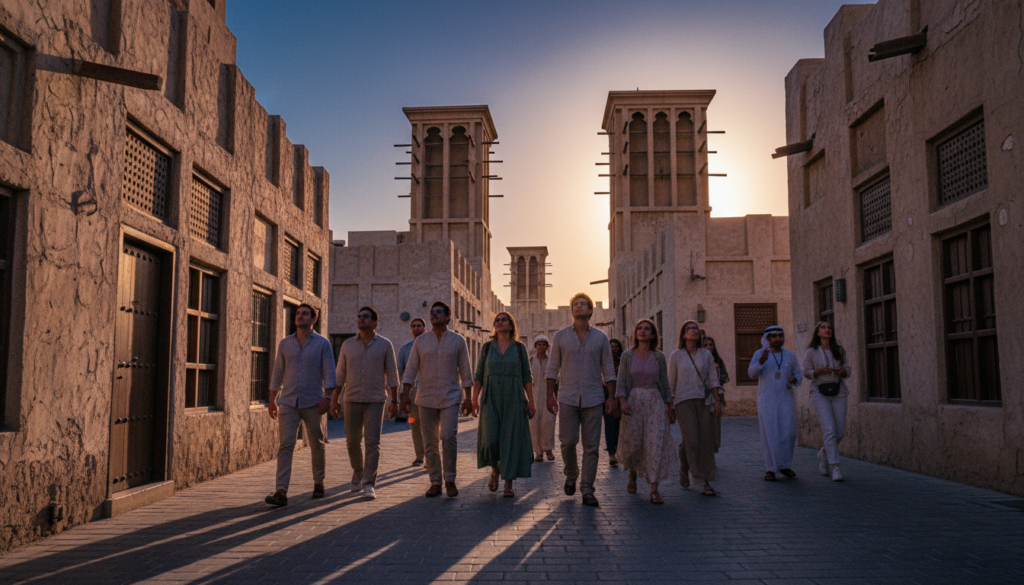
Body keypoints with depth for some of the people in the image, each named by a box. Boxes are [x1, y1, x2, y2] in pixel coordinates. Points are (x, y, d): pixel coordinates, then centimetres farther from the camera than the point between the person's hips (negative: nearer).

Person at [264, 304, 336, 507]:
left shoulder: (323, 344, 0)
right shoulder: (285, 344, 9)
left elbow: (329, 373, -7)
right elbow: (278, 373, 14)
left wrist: (327, 397, -18)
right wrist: (272, 400, 13)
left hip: (313, 403, -2)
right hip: (288, 403, 2)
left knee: (317, 445, 9)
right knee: (285, 445, -9)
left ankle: (318, 482, 30)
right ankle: (281, 492, -14)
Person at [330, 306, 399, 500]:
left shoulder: (385, 345, 1)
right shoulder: (347, 345, 7)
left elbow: (392, 374, 2)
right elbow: (340, 374, 10)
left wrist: (394, 401, -2)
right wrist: (335, 399, 6)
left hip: (375, 400, -3)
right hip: (352, 400, 3)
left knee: (372, 442, -9)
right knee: (352, 442, 8)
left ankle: (369, 485, -7)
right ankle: (358, 476, 30)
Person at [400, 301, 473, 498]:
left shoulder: (458, 341, 5)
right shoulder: (420, 341, 8)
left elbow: (465, 371, 5)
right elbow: (411, 369, 7)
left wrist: (468, 397, 0)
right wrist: (405, 395, -1)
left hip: (451, 398, -2)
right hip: (426, 398, 2)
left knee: (449, 437, -14)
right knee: (429, 443, 3)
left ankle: (450, 480, 0)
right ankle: (435, 483, 13)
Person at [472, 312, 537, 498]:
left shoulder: (520, 348, 4)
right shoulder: (487, 348, 6)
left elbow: (527, 376, 3)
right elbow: (478, 376, 7)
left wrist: (531, 400, -3)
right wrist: (475, 399, -2)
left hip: (513, 400, 0)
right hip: (491, 400, 1)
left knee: (511, 439, -2)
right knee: (490, 439, -9)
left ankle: (509, 483, 8)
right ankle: (495, 469, 21)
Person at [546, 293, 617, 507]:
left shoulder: (600, 337, 6)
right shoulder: (560, 336, 5)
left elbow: (608, 369, 7)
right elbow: (552, 368, 6)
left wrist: (611, 395, 0)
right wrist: (550, 395, -1)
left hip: (593, 399, 0)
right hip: (568, 398, 0)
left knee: (591, 446, 1)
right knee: (568, 442, -3)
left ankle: (587, 490, 9)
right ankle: (571, 475, 25)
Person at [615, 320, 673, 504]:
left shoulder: (659, 357, 5)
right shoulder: (627, 355, 3)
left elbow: (665, 383, 9)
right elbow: (621, 382, 0)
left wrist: (669, 407, 5)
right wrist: (622, 401, -15)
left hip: (654, 401, 0)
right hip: (633, 402, 0)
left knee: (656, 444, -8)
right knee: (633, 443, 3)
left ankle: (654, 490, -7)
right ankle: (633, 475, 34)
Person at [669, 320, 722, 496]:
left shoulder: (706, 354, 9)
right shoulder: (676, 356, 3)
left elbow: (713, 380, 9)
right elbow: (671, 382, 4)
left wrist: (717, 401, 0)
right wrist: (669, 406, 3)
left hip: (704, 400, 3)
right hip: (684, 401, -2)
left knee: (706, 440, -2)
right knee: (691, 440, -14)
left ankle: (707, 481, 5)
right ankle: (684, 468, 10)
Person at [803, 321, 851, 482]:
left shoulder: (839, 350, 6)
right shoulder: (811, 352, -2)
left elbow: (847, 370, 11)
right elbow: (806, 373, 1)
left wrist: (843, 371, -12)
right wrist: (821, 371, -16)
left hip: (838, 393, 3)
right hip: (820, 393, -3)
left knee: (839, 432, 4)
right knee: (829, 430, -15)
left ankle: (824, 453, 34)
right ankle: (835, 468, -13)